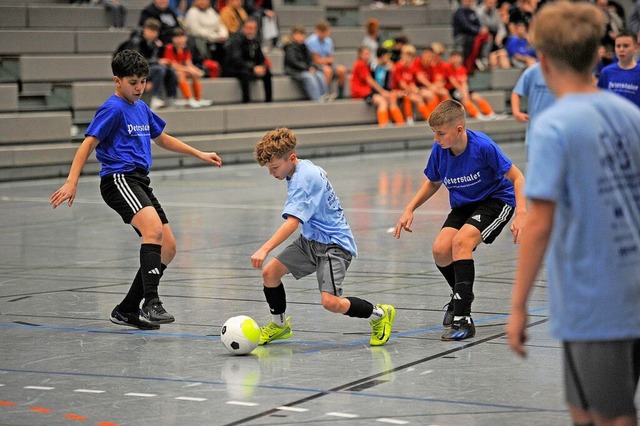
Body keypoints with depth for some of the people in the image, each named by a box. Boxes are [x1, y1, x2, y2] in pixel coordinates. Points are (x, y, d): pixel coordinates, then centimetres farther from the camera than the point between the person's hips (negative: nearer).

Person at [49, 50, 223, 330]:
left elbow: (162, 139, 34)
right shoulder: (113, 109, -6)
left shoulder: (142, 109, 18)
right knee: (153, 228, -31)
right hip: (118, 179, -9)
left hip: (140, 181, 9)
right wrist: (71, 183, -22)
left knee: (168, 247, 5)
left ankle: (127, 310, 13)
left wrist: (200, 155, 37)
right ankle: (151, 304, -37)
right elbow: (88, 143, -12)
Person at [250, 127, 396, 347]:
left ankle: (380, 314, 4)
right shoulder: (306, 170, 5)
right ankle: (280, 324, 21)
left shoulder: (304, 178, -23)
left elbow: (292, 222, -33)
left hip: (335, 244, -10)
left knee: (330, 302, -21)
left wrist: (265, 249, -41)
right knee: (270, 271, 0)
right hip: (311, 240, 10)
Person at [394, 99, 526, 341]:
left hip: (497, 200, -6)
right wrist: (410, 209, -1)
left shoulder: (483, 146, -27)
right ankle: (460, 294, 19)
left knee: (461, 241, -29)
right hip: (463, 205, 6)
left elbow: (516, 177, -19)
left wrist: (521, 214, -30)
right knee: (440, 250, -16)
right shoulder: (439, 150, -11)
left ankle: (462, 319, -25)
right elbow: (433, 183, 10)